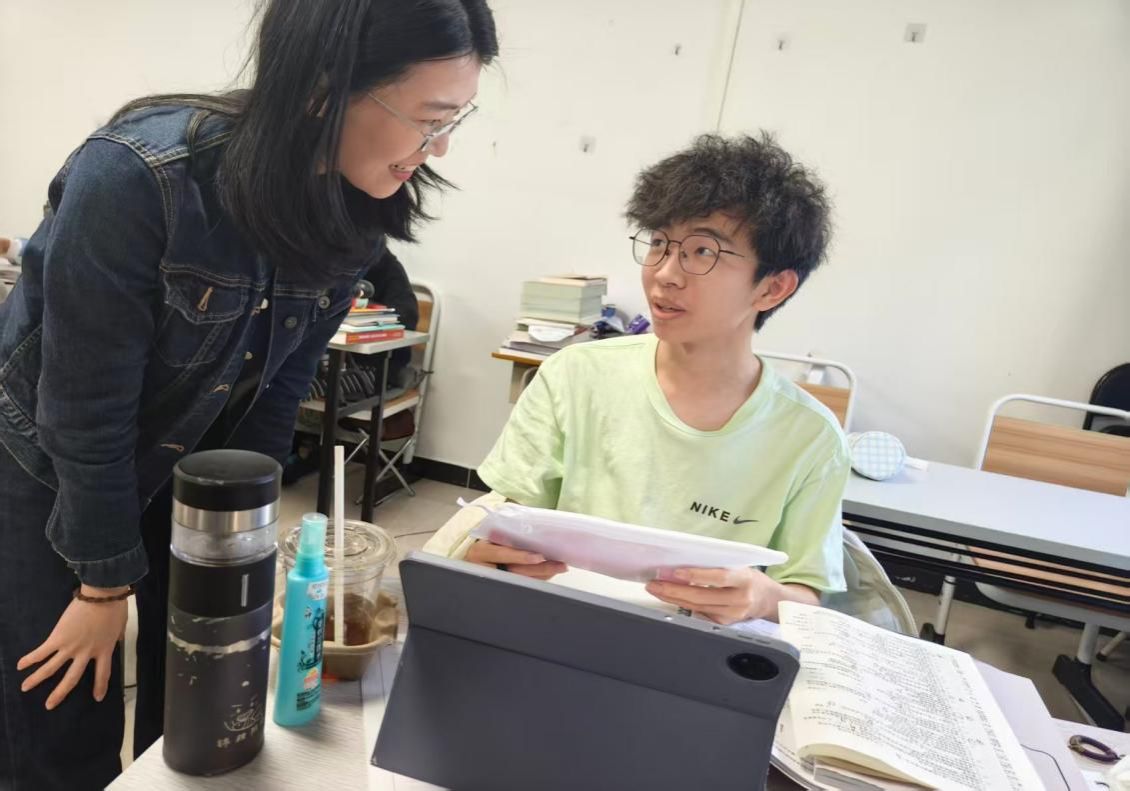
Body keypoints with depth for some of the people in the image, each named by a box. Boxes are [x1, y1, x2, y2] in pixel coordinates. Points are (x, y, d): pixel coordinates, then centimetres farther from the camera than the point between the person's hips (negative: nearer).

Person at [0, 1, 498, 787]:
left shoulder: (358, 204, -15)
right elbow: (85, 406, -23)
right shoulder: (135, 175, -32)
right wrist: (105, 580, -13)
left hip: (196, 467, 4)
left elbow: (282, 380, -6)